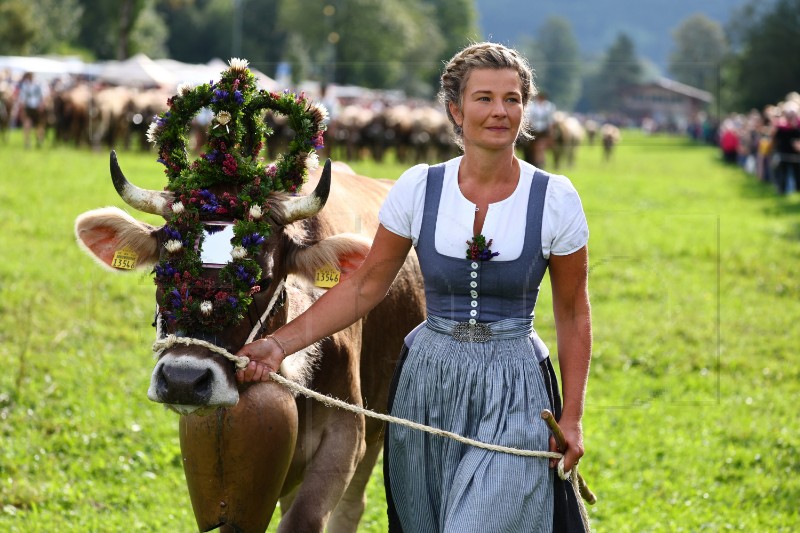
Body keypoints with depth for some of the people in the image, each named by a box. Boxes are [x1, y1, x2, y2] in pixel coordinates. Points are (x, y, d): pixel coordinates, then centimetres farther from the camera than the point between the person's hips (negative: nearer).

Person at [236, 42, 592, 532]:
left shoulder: (555, 198, -5)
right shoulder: (419, 188, -2)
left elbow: (573, 315, 3)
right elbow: (366, 287, 3)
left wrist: (572, 417, 0)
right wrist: (280, 344, -7)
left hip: (513, 398, -2)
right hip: (427, 386, 2)